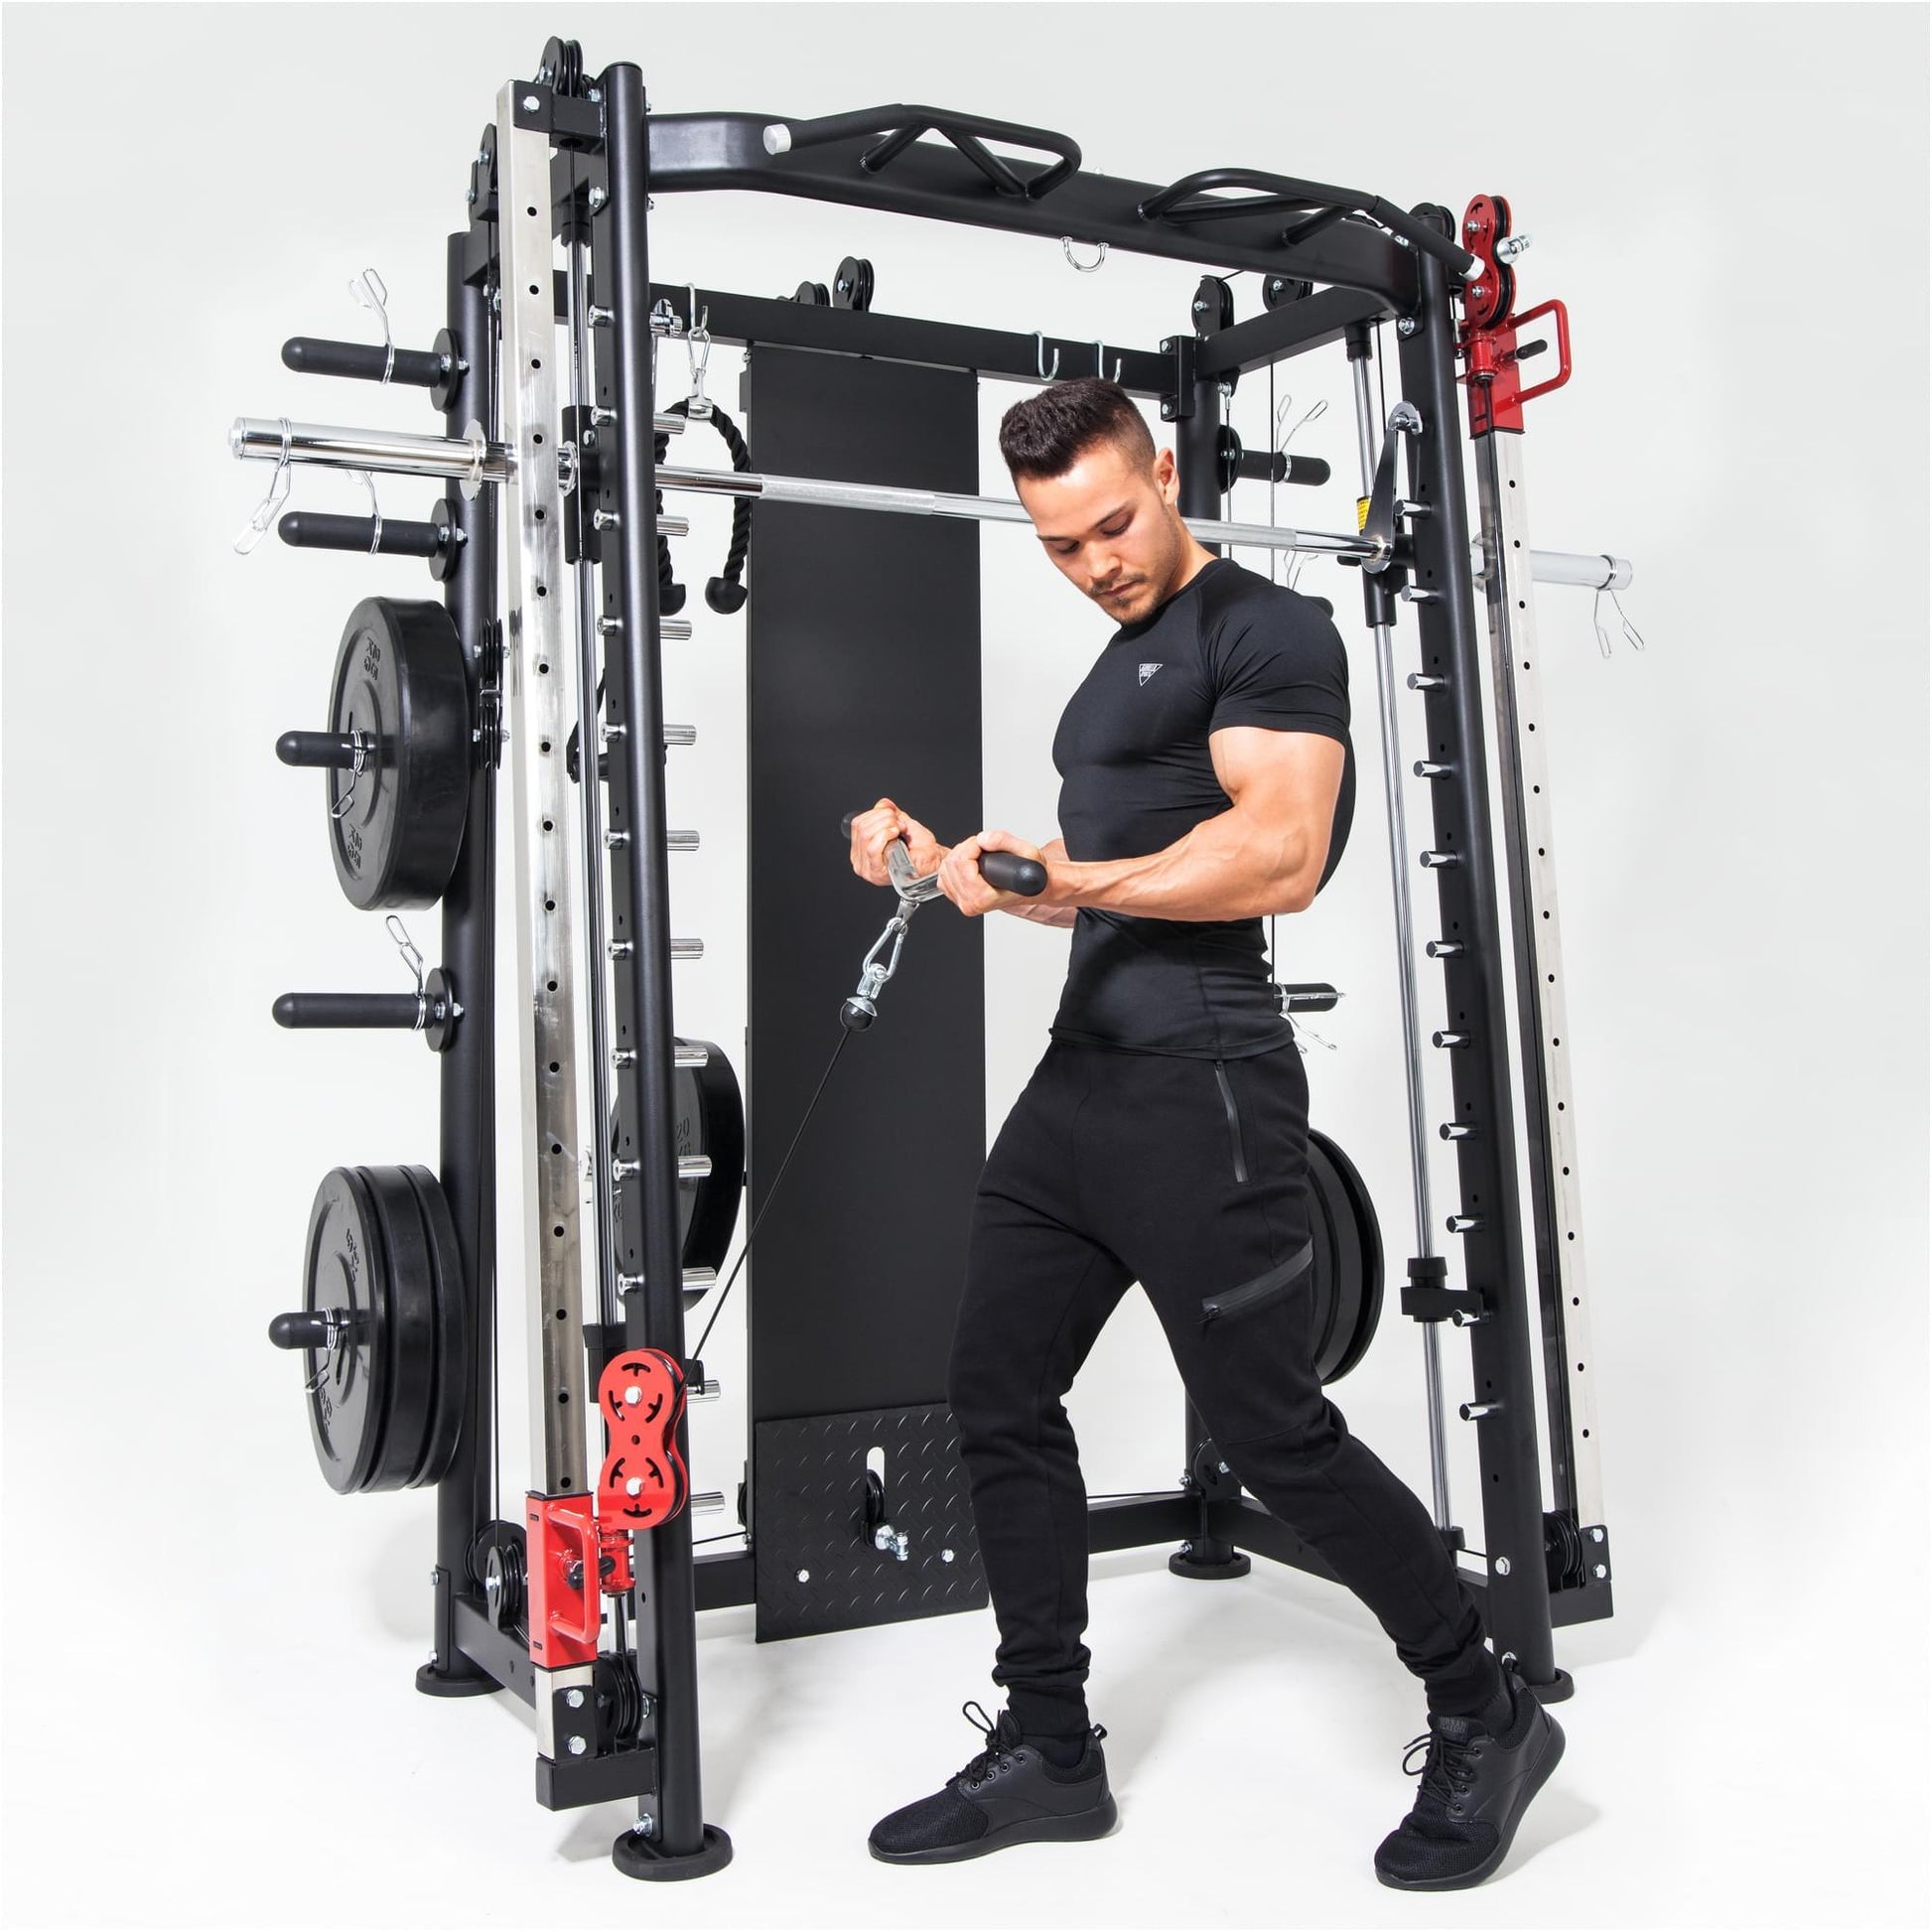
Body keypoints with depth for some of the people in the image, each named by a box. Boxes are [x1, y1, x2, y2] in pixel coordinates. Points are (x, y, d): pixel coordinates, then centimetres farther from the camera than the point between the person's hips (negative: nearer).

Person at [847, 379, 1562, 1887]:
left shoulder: (1265, 634, -7)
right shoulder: (1125, 665, 22)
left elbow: (1282, 855, -22)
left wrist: (1075, 874, -31)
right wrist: (953, 862, 16)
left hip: (1198, 1082, -9)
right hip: (1082, 1073, 10)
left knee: (1272, 1428, -3)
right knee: (999, 1397, 9)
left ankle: (1485, 1719, 18)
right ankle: (1050, 1748, 23)